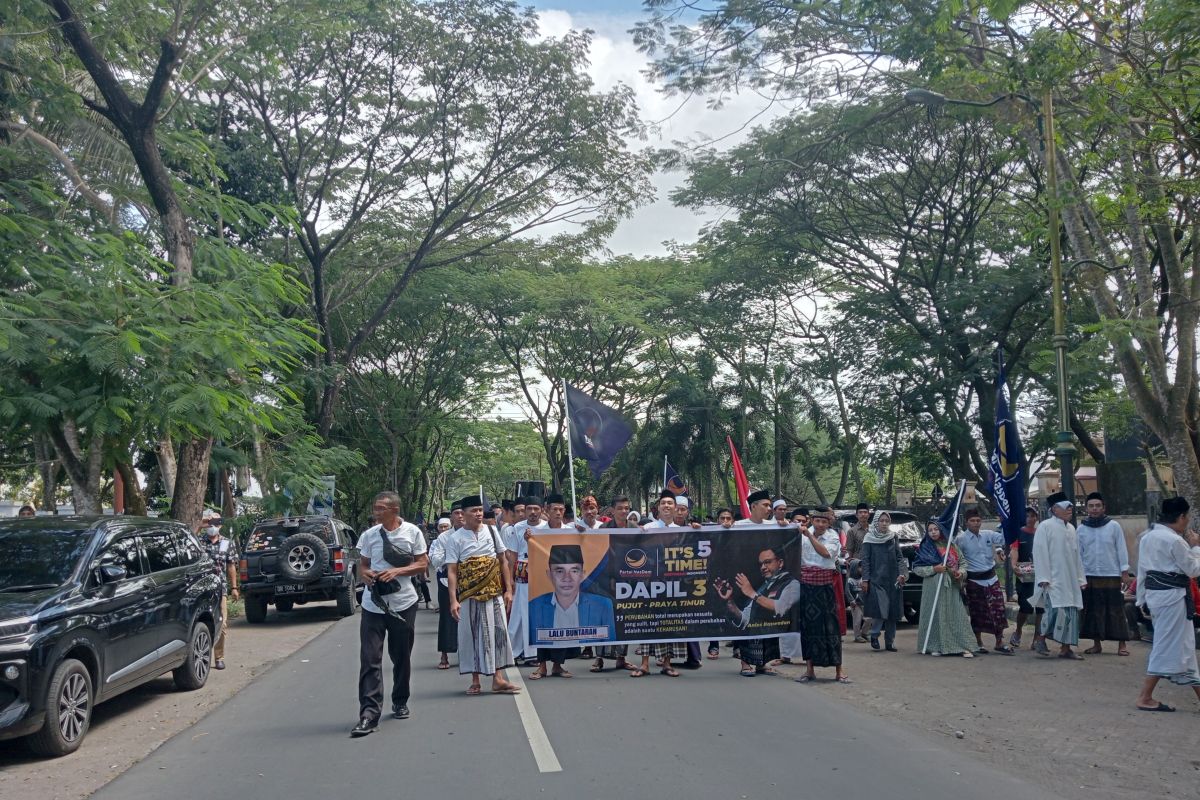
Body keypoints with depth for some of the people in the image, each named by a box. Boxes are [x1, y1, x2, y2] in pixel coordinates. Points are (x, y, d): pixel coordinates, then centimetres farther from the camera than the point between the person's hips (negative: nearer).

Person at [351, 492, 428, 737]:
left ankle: (400, 702, 32)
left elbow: (423, 564, 0)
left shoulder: (412, 532, -2)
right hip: (373, 605, 1)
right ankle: (369, 713, -8)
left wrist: (397, 571, -15)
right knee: (370, 659, -7)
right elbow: (362, 566, 12)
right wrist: (365, 574, -12)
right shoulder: (369, 535, 4)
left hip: (403, 604, -1)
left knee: (402, 657, 12)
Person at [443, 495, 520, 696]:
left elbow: (503, 562, 10)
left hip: (494, 594, 2)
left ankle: (498, 679, 3)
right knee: (472, 635, 5)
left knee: (497, 633, -1)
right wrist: (453, 600, -13)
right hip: (469, 596, -2)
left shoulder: (491, 532, 6)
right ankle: (475, 681, 15)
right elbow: (452, 571, -5)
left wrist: (508, 590, 5)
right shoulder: (455, 539, -2)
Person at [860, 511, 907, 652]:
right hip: (876, 580, -3)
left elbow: (900, 557, 10)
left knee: (892, 612, 4)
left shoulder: (894, 538, 10)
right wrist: (865, 579, -6)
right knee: (881, 610, -13)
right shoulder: (869, 539, 0)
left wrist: (902, 574, -4)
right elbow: (865, 560, -1)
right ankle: (874, 636, 7)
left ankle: (890, 642, 13)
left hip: (892, 580, 3)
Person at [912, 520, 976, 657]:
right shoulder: (925, 548, 3)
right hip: (933, 588, -2)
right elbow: (916, 568, 0)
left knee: (956, 616, -3)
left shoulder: (951, 546, 12)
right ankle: (935, 646, 7)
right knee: (935, 616, -3)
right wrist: (933, 569, -12)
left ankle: (963, 646, -3)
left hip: (952, 587, 2)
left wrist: (961, 572, -4)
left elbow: (962, 563, 17)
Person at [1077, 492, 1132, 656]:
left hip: (1111, 575, -2)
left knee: (1116, 610, 0)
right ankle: (1096, 644, 15)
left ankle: (1122, 644, 6)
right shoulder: (1081, 529, 5)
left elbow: (1121, 549, 0)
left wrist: (1125, 571, -4)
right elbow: (1078, 554, 7)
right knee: (1092, 611, 6)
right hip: (1089, 575, 2)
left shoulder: (1113, 526, -1)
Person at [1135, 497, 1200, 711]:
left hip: (1154, 592, 9)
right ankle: (1145, 698, 2)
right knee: (1167, 645, -1)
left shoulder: (1147, 537, 8)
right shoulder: (1175, 540, -18)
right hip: (1172, 595, -9)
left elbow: (1142, 570, 12)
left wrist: (1142, 598, 17)